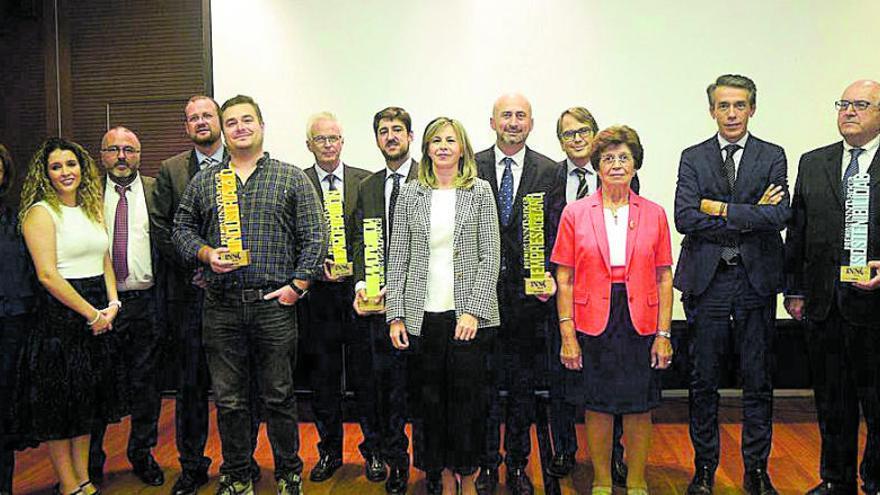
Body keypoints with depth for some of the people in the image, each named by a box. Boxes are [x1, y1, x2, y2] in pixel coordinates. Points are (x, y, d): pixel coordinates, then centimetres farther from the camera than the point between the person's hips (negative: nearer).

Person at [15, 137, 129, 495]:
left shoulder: (91, 208, 13)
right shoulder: (41, 213, -9)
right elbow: (48, 275, -16)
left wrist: (112, 304, -2)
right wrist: (91, 314, -15)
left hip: (100, 314, 7)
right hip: (61, 315, -7)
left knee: (87, 399, 15)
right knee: (59, 401, 5)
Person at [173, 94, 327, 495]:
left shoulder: (292, 178, 4)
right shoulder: (203, 182, 11)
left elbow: (314, 236, 0)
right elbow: (182, 228, 15)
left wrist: (297, 285, -8)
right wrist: (205, 253, -5)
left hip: (275, 304, -2)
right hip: (221, 307, 2)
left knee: (279, 397, 7)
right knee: (228, 399, 10)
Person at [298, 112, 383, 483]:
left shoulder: (366, 181, 5)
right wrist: (316, 267, -13)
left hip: (358, 289, 0)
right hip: (317, 292, 1)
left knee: (366, 375, 6)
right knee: (322, 378, 11)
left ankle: (373, 450, 21)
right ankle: (329, 450, 26)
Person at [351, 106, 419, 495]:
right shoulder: (367, 187, 15)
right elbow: (361, 240, 13)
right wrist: (361, 283, -3)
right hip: (379, 300, 5)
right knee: (387, 382, 10)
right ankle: (395, 461, 26)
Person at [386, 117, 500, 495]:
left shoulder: (479, 191, 3)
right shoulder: (410, 194, 7)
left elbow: (490, 256, -2)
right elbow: (397, 258, 6)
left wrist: (474, 310, -11)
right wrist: (395, 315, 0)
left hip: (468, 315, -1)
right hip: (422, 317, 2)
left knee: (468, 400, 5)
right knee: (429, 401, 8)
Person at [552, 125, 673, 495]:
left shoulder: (654, 214, 4)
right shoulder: (575, 213, 1)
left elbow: (664, 278, 4)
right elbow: (564, 279, 0)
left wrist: (663, 333, -2)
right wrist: (567, 333, -6)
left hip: (641, 323, 1)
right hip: (592, 323, -1)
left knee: (640, 408, 9)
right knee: (597, 407, 9)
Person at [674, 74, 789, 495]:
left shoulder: (772, 156, 5)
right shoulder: (693, 158, 5)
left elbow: (780, 215, -10)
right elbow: (685, 219, -10)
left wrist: (721, 210, -12)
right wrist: (750, 216, -11)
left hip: (756, 278, 1)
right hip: (706, 279, 0)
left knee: (758, 381, 8)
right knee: (703, 381, 7)